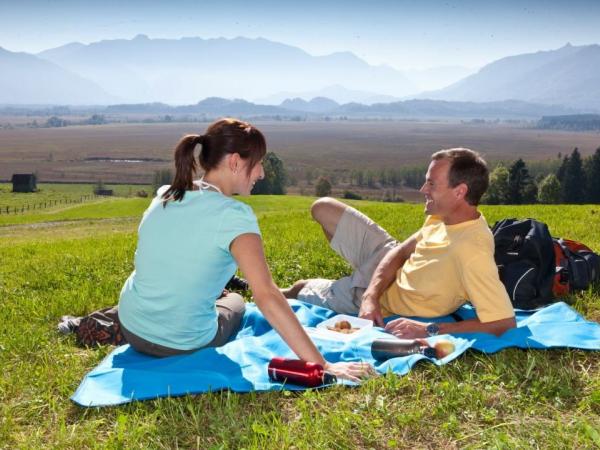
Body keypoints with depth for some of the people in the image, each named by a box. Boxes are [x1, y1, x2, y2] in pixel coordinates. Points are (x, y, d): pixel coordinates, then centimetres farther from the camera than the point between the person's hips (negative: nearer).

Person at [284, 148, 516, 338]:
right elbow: (401, 251, -8)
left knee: (299, 288, 14)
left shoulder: (472, 251, -41)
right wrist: (371, 295, -24)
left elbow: (504, 323, -42)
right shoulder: (446, 214, -16)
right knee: (323, 208, 16)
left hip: (388, 301, -6)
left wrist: (429, 330, -41)